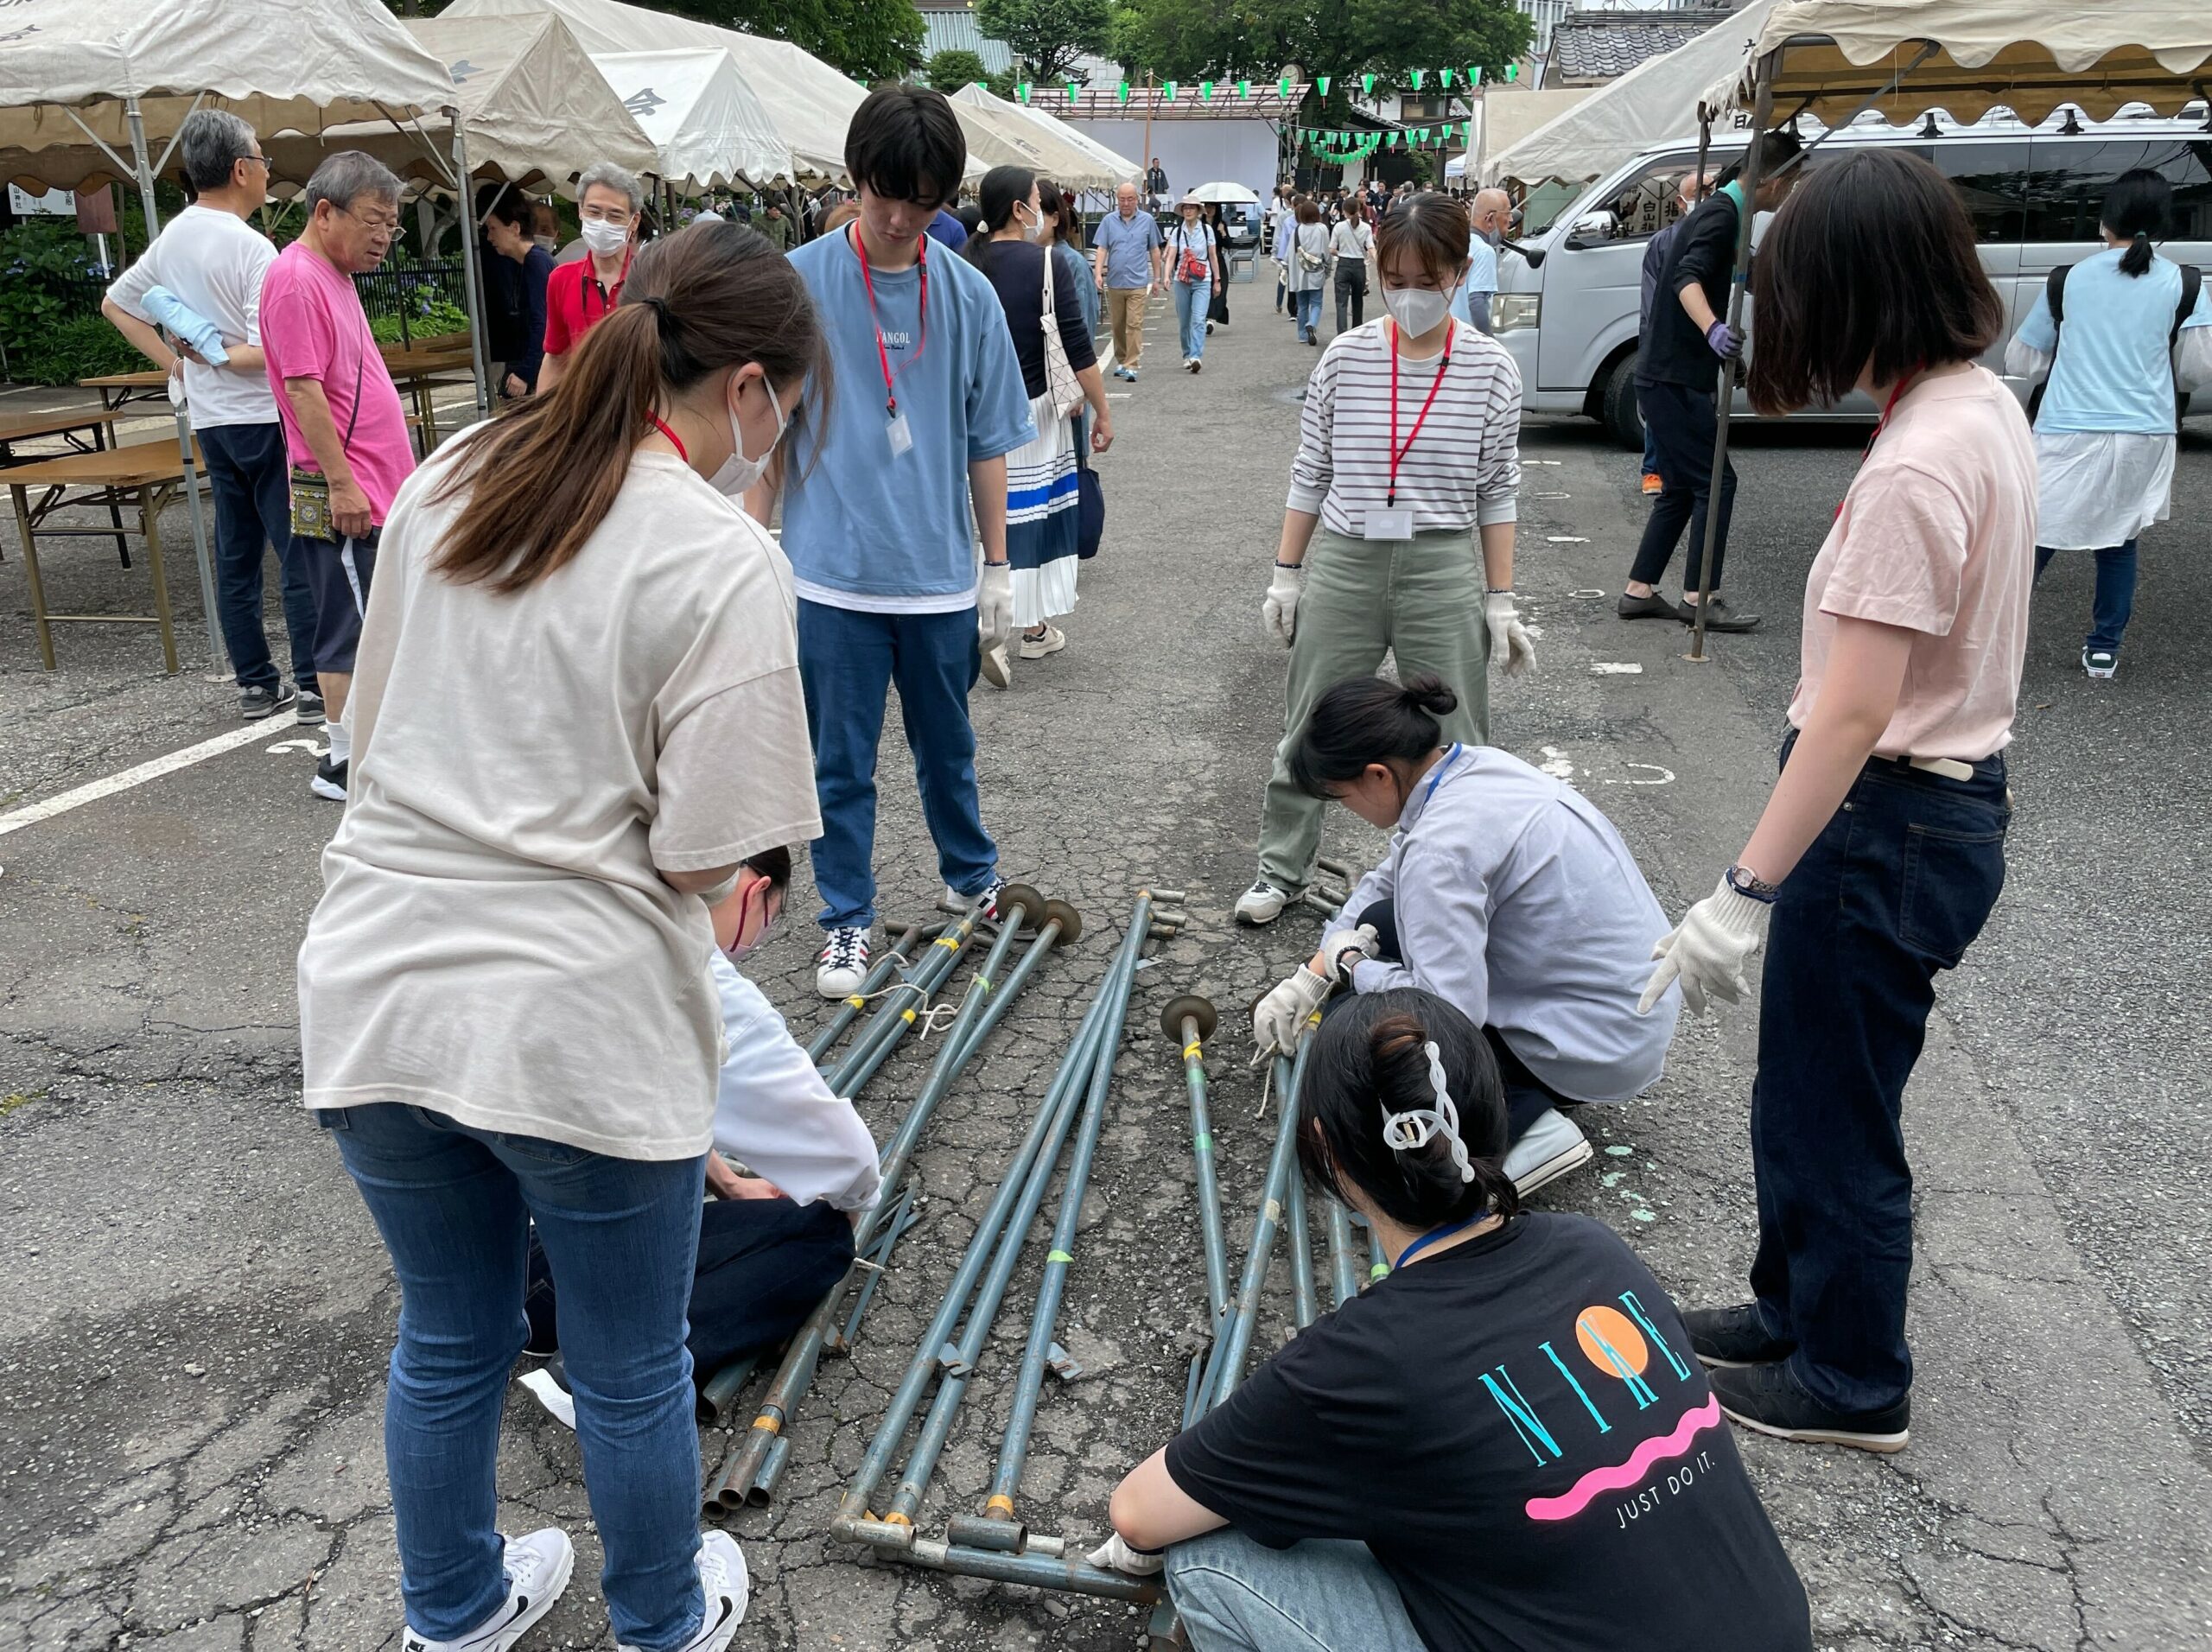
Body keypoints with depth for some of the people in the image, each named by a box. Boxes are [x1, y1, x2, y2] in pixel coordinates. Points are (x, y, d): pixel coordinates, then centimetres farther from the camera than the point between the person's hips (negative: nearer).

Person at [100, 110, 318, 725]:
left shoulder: (172, 237, 10)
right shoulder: (253, 249, -15)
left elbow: (115, 304, 21)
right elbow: (270, 352, -23)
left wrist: (177, 363, 15)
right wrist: (215, 356, -5)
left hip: (211, 421, 8)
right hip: (264, 419, -8)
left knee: (235, 557, 11)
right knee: (300, 556, -4)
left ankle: (255, 684, 16)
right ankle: (314, 688, -3)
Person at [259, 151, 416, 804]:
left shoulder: (333, 275, 16)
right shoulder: (297, 279, -14)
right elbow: (302, 388, -19)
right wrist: (341, 482, -21)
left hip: (373, 487, 10)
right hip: (342, 495, -10)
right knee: (352, 626, -5)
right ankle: (345, 763, 2)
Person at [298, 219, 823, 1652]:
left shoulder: (448, 483, 4)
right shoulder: (723, 561, -15)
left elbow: (379, 730, 13)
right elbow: (700, 857, -14)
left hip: (375, 989, 6)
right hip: (577, 1023, -6)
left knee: (445, 1344, 26)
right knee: (632, 1374, 19)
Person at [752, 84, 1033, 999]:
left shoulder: (968, 294, 0)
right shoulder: (798, 283, -5)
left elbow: (986, 442, 6)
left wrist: (997, 565, 7)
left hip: (941, 575, 2)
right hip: (835, 576, -2)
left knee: (947, 744, 18)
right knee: (841, 762, 7)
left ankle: (972, 879, 39)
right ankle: (847, 922, 22)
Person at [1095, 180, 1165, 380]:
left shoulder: (1147, 220, 4)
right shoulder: (1108, 221, 4)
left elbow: (1155, 251, 10)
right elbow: (1101, 249, 1)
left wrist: (1156, 278, 9)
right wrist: (1099, 273, -13)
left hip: (1137, 283, -2)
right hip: (1114, 283, 2)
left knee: (1135, 324, -11)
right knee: (1117, 325, 10)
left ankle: (1131, 365, -12)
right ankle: (1121, 361, 25)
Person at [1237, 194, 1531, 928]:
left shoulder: (1490, 369, -3)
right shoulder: (1346, 357, -2)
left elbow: (1497, 493, 1)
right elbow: (1310, 475, 5)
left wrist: (1500, 601, 0)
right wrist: (1285, 575, 5)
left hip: (1444, 571, -1)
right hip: (1343, 564, 1)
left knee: (1457, 744, 8)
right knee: (1305, 734, 11)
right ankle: (1281, 871, 28)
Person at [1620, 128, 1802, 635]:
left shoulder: (1720, 210, 19)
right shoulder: (1722, 213, -14)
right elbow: (1688, 276, -32)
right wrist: (1713, 330, -49)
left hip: (1667, 377, 10)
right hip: (1672, 379, -10)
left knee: (1680, 489, 13)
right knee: (1716, 482, -7)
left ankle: (1639, 592, 15)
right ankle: (1699, 599, -4)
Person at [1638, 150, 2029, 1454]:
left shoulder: (1916, 466, -25)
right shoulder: (1989, 405, 5)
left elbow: (1854, 713, -27)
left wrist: (1745, 895, -25)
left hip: (1884, 824, -10)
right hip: (1957, 794, 10)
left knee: (1835, 1113, 9)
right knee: (1813, 1088, 23)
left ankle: (1854, 1384, 29)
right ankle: (1795, 1308, 43)